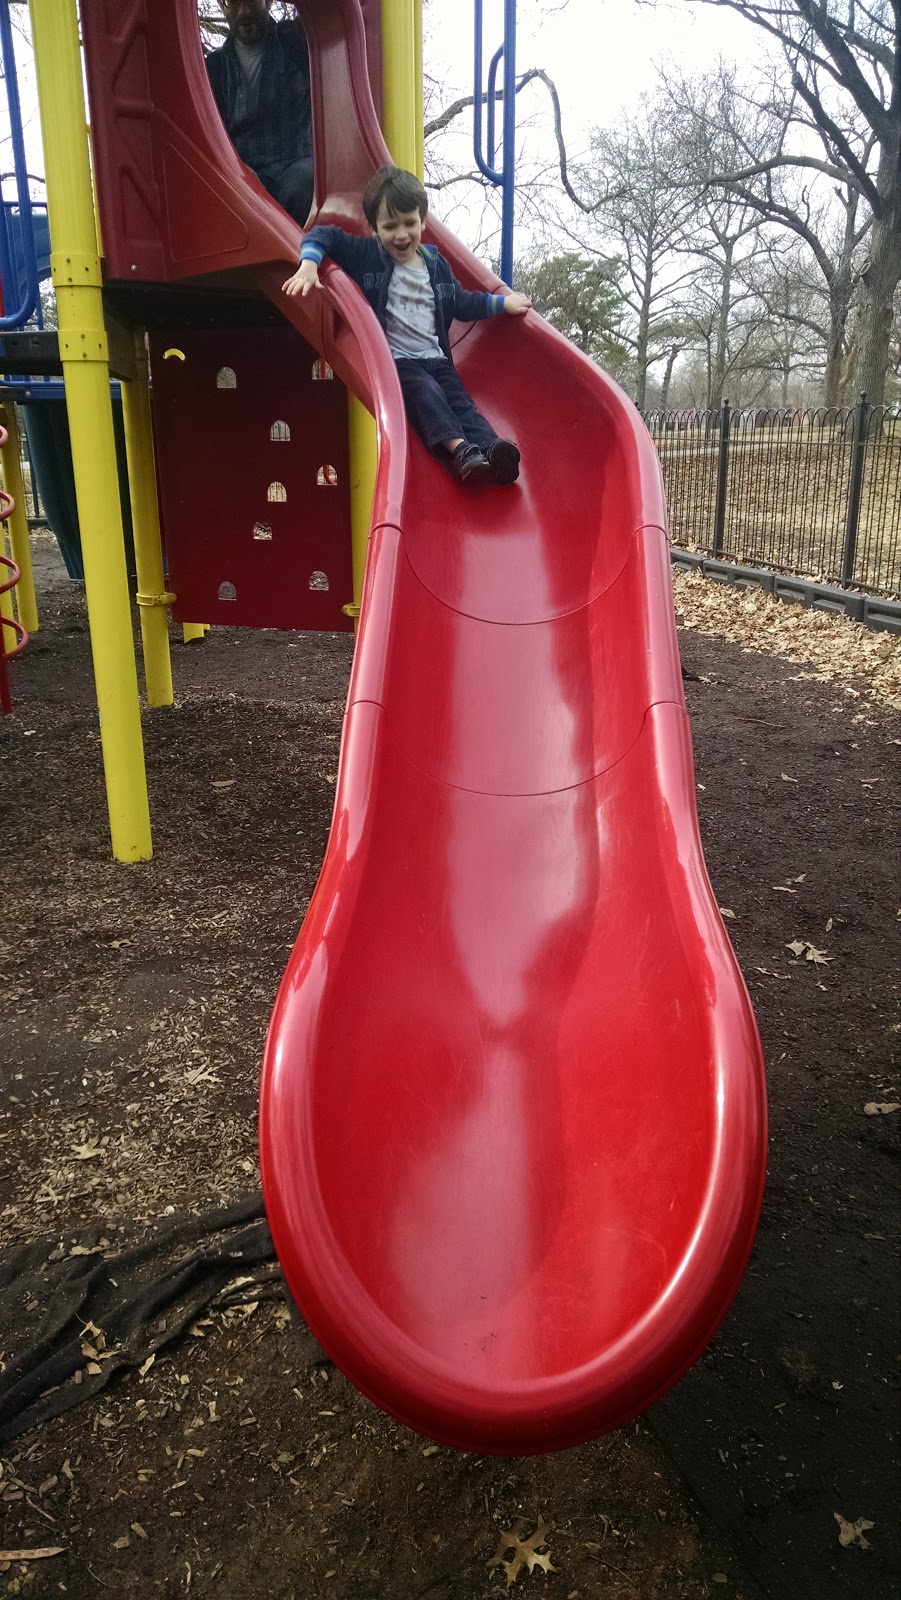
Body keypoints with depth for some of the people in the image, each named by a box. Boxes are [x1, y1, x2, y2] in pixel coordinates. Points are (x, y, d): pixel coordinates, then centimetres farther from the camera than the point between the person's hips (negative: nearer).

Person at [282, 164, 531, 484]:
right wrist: (309, 264, -20)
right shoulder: (366, 255, 4)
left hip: (436, 359, 4)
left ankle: (490, 449, -46)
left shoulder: (436, 264, 18)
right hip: (393, 360, -4)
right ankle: (459, 448, -53)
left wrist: (502, 303, 27)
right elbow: (323, 236, 0)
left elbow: (461, 303, 30)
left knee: (459, 402, -22)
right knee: (426, 391, -33)